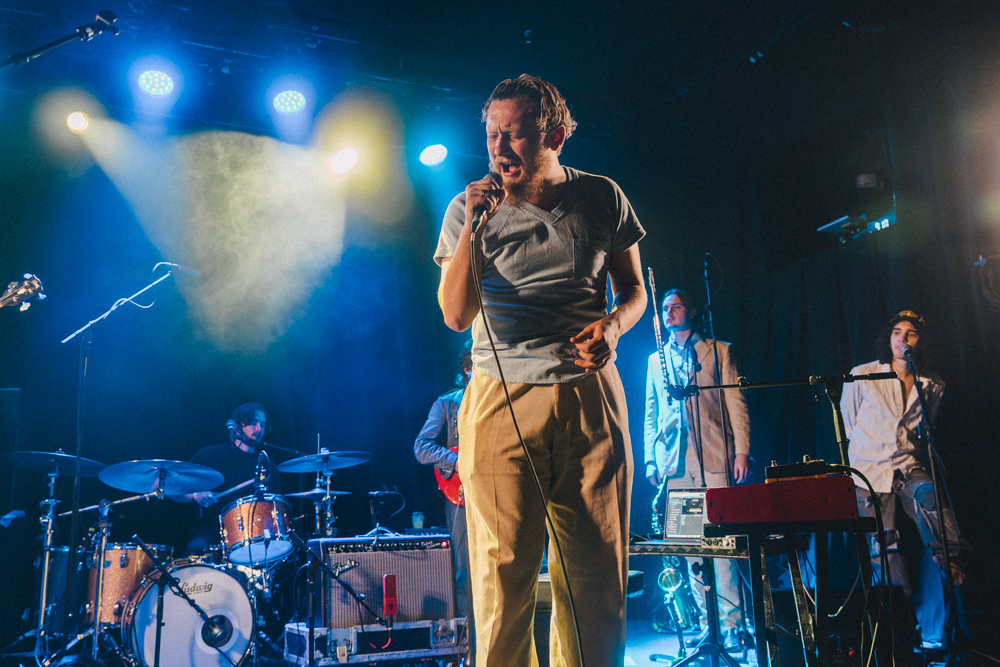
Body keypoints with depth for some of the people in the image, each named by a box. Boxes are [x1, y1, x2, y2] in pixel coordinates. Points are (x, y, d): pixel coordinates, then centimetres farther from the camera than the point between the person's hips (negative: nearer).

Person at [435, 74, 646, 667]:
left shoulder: (602, 198, 6)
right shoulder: (470, 208, 3)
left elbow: (635, 289, 16)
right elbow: (456, 316, -5)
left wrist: (614, 324, -7)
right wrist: (472, 226, -15)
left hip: (591, 397, 2)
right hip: (500, 401, -1)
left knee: (598, 572, 5)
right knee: (503, 572, -3)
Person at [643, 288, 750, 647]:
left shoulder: (718, 351, 11)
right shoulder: (656, 359, 20)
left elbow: (736, 402, 5)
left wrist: (741, 452, -5)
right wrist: (650, 460, 9)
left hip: (713, 459, -3)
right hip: (674, 463, 3)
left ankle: (730, 622, 0)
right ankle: (707, 621, 9)